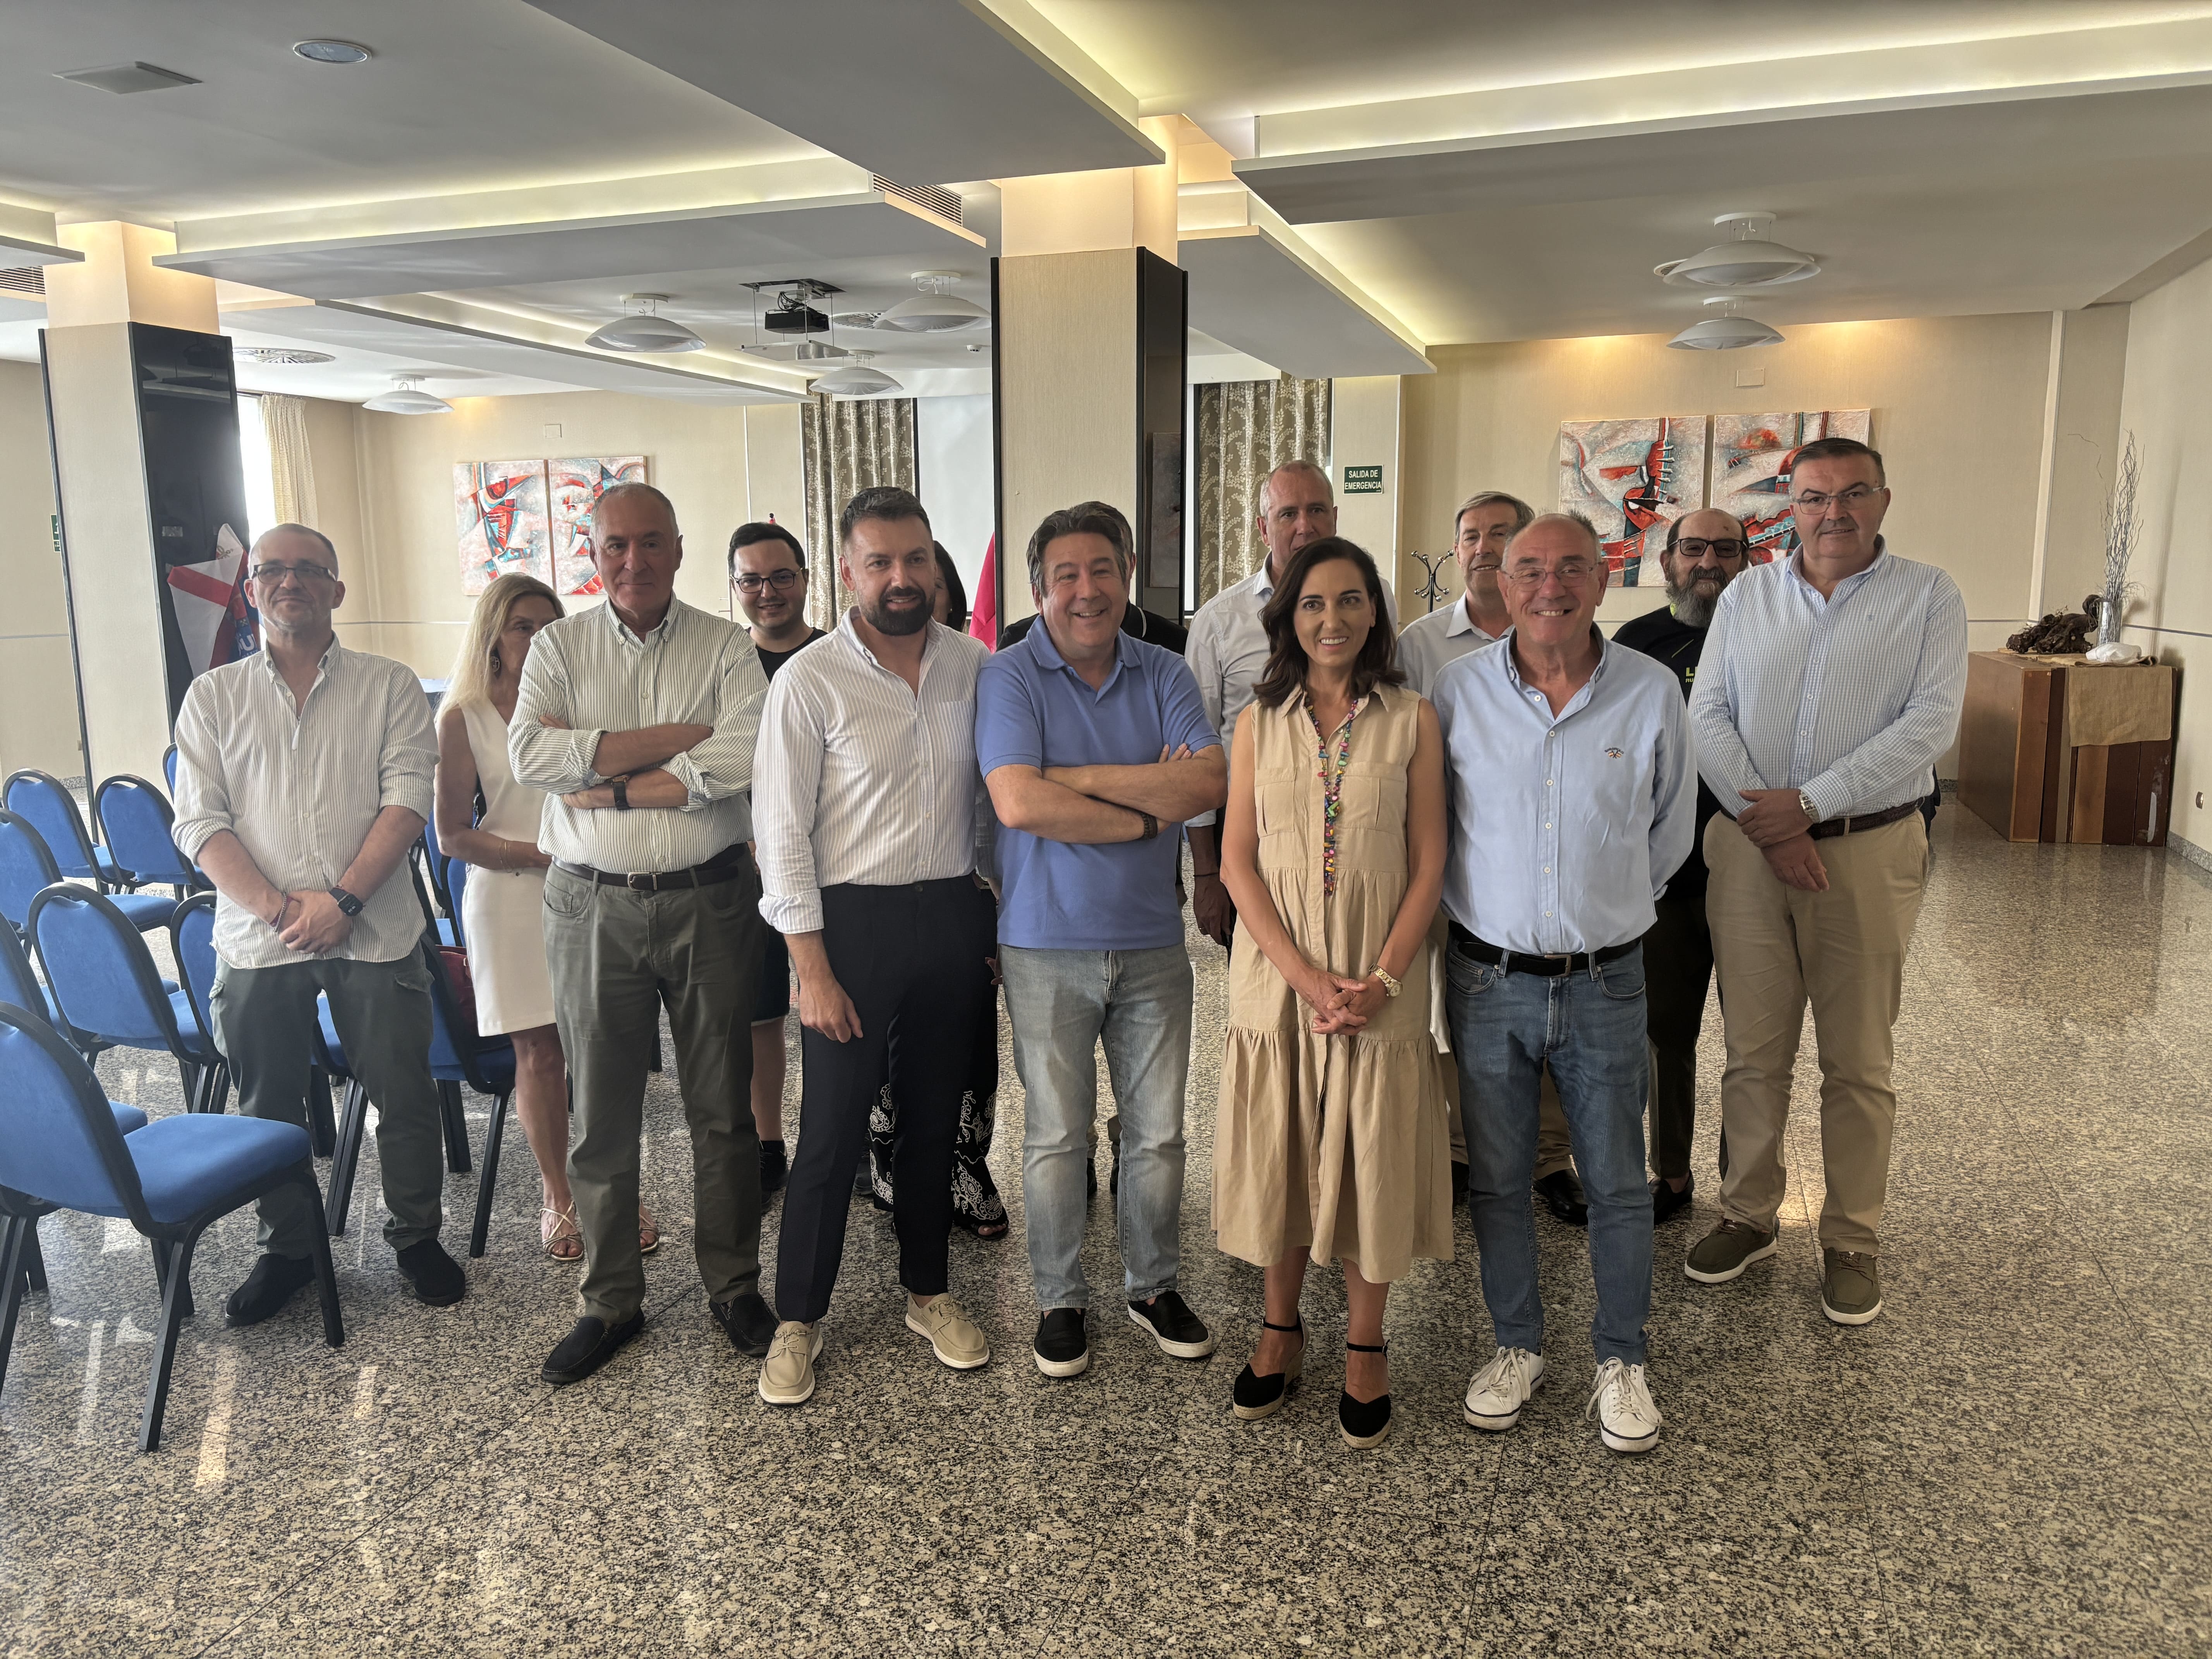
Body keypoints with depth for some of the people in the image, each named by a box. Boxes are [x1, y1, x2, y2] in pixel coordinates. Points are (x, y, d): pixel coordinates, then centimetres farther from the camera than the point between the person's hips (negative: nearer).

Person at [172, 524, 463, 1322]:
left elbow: (408, 800, -6)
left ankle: (417, 1238, 23)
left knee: (404, 1097, 5)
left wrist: (343, 900, -16)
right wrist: (277, 909, -13)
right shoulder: (213, 697, 8)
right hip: (257, 941, 2)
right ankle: (286, 1249, 30)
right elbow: (200, 822, 1)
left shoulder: (389, 686, 4)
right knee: (269, 1106, 12)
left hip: (374, 932, -1)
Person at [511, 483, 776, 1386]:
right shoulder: (559, 647, 5)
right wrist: (671, 738, -15)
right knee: (601, 1114, 9)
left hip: (710, 900, -1)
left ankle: (734, 1285, 25)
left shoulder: (725, 645, 1)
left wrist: (608, 784, -14)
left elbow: (743, 760, -16)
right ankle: (610, 1300, 25)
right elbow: (529, 753, -12)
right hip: (594, 906, 1)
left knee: (724, 1106, 9)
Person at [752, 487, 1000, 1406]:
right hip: (854, 922, -4)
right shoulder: (810, 681, -9)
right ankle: (799, 1320, 21)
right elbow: (784, 833, -9)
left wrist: (990, 915, 9)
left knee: (935, 1118, 16)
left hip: (952, 916, 4)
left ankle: (928, 1293, 33)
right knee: (833, 1132, 3)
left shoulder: (975, 665, 3)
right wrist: (813, 969, -12)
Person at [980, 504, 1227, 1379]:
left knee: (1158, 1132, 12)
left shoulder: (1165, 675, 4)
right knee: (1058, 1137, 8)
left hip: (1152, 942, 3)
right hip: (1048, 947, -3)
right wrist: (1148, 814, -14)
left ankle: (1153, 1285, 32)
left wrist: (1081, 778, -17)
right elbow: (1019, 804, -22)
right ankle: (1060, 1299, 26)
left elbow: (1208, 784, -12)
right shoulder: (1009, 678, -7)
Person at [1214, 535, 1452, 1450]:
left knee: (1372, 1157, 6)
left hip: (1381, 977, -1)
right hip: (1274, 974, 1)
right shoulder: (1260, 721, 4)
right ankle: (1281, 1329, 29)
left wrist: (1382, 979, -13)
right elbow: (1238, 861, -1)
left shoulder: (1412, 719, 0)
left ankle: (1366, 1346, 24)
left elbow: (1428, 863, -2)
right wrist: (1306, 975, -12)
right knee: (1278, 1151, 9)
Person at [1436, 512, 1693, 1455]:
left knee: (1616, 1182, 10)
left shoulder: (1651, 693, -5)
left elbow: (1668, 831, 10)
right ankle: (1517, 1345, 31)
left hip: (1605, 980, 0)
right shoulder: (1458, 690, -5)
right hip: (1488, 977, 1)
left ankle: (1621, 1360, 29)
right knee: (1497, 1178, 12)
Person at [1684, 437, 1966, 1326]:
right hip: (1749, 846, 2)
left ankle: (1853, 1239, 20)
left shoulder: (1928, 597, 2)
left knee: (1858, 1063, 6)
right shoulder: (1746, 596, 9)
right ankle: (1749, 1216, 24)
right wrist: (1763, 821, -11)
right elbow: (1707, 715, 2)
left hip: (1869, 850, -2)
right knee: (1753, 1051, 9)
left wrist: (1808, 803, -16)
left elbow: (1930, 722, -10)